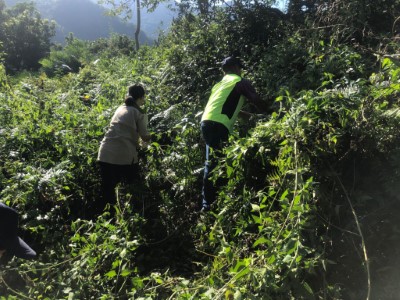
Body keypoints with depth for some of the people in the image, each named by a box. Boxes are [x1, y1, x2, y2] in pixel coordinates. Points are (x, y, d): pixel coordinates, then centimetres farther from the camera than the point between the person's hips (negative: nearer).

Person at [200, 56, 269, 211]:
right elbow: (258, 102, 5)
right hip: (217, 125, -8)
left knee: (212, 163, 12)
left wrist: (248, 115, 39)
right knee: (216, 164, -8)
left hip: (207, 122, 8)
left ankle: (207, 203, 16)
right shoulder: (240, 81, 6)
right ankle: (210, 204, -7)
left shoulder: (220, 83, 30)